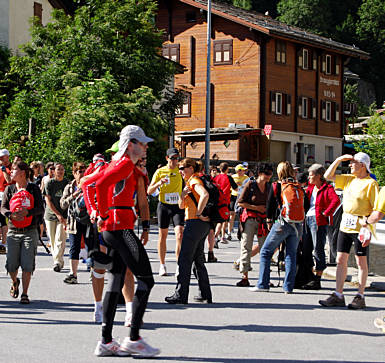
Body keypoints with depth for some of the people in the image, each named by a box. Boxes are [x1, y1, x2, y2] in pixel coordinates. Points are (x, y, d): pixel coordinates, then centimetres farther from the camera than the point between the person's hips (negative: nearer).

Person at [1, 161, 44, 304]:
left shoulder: (33, 188, 1)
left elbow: (40, 208, -4)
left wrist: (27, 212, -23)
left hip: (30, 232, -2)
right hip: (13, 232, 2)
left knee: (27, 265, -7)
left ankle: (24, 294, 5)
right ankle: (15, 282, 33)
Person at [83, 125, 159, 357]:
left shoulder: (117, 163, 19)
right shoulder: (126, 163, -9)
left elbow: (87, 183, 25)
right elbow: (101, 184, -24)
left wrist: (94, 211, 15)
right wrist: (104, 214, -16)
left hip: (111, 228, 10)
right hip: (121, 227, -10)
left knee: (116, 281, 10)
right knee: (146, 280, -7)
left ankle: (106, 341, 10)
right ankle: (134, 338, -8)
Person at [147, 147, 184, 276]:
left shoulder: (181, 171, 3)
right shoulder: (160, 172, 0)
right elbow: (149, 191, -2)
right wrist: (158, 184, -20)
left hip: (178, 206, 0)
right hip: (164, 206, 0)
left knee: (180, 235, -14)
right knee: (163, 236, 8)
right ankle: (162, 265, 21)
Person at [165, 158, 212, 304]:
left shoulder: (195, 181, -10)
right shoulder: (189, 183, 21)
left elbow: (205, 195, -30)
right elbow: (181, 206, 19)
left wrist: (198, 213, -23)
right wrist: (183, 194, 0)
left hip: (195, 223, -10)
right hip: (203, 226, 10)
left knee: (184, 260, -7)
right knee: (198, 260, 14)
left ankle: (180, 295, -6)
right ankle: (205, 294, 17)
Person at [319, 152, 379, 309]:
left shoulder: (371, 183, -8)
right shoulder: (348, 179, 13)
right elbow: (328, 176, 17)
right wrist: (339, 159, 6)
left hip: (360, 226, -7)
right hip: (345, 225, 7)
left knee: (361, 261, 2)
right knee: (341, 260, 6)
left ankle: (360, 297, 8)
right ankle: (338, 295, 10)